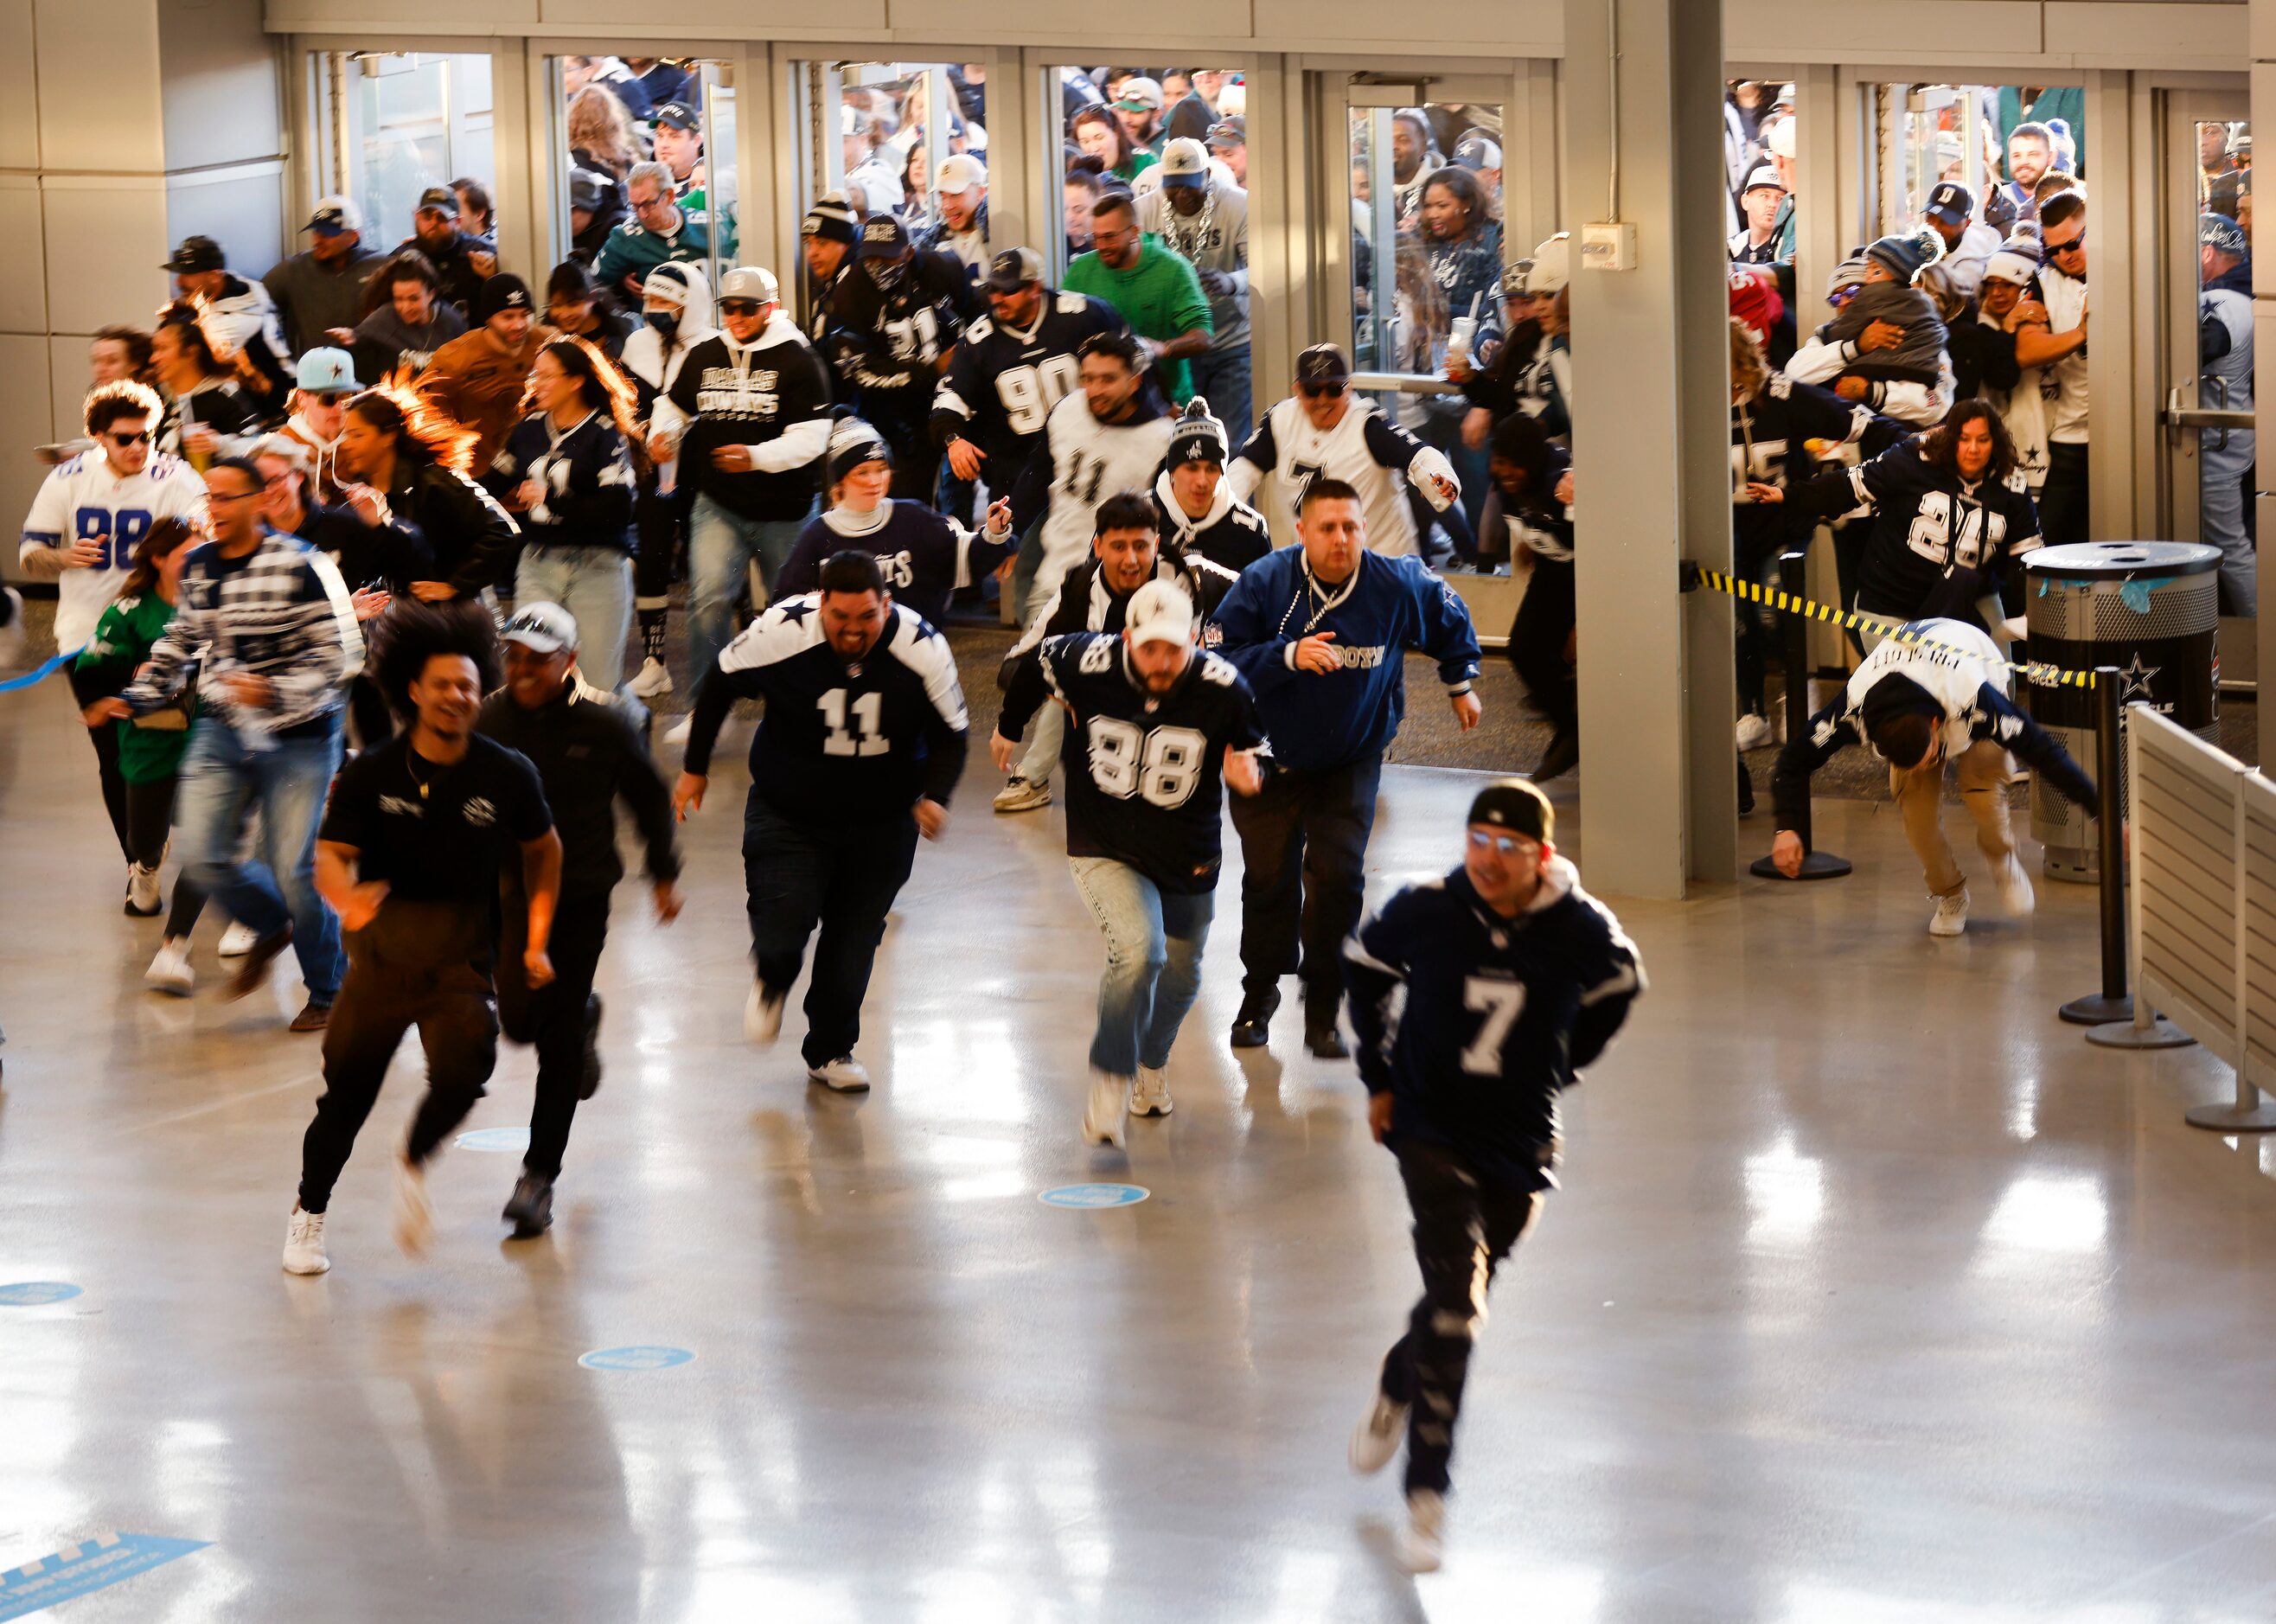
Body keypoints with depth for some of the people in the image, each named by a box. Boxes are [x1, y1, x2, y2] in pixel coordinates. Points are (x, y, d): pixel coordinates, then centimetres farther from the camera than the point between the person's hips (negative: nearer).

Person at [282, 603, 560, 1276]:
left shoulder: (507, 775, -2)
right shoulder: (372, 774, -5)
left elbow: (544, 850, 14)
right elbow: (332, 855, -10)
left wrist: (537, 941, 11)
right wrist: (346, 896, -34)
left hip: (464, 955, 0)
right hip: (384, 943, 0)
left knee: (464, 1068, -24)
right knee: (348, 1087, 3)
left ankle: (414, 1164, 8)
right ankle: (309, 1214, 28)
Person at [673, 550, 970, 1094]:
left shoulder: (923, 650, -19)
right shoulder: (780, 632, -23)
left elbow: (950, 736, -4)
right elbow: (718, 685, -4)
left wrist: (934, 796, -23)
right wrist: (695, 767, 5)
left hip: (881, 823, 1)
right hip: (787, 817, -1)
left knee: (854, 941, 7)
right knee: (781, 930, -13)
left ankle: (831, 1050, 34)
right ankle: (772, 982, 27)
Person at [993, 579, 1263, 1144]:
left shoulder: (1224, 689, -18)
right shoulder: (1085, 662, -19)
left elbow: (1248, 747, 2)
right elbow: (1038, 662, 5)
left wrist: (1246, 770, -22)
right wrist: (1008, 727, 21)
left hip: (1189, 858, 3)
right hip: (1105, 849, -2)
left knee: (1179, 975, 18)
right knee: (1138, 954, -25)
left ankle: (1152, 1064, 48)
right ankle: (1110, 1080, -9)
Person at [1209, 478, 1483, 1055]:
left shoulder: (1396, 585, -15)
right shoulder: (1264, 584, -20)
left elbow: (1450, 618, 8)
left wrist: (1460, 683, 20)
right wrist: (1287, 656, -35)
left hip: (1351, 762, 0)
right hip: (1270, 757, 0)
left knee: (1338, 877, -12)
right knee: (1269, 878, 6)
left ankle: (1323, 1012, 1)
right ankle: (1259, 996, 30)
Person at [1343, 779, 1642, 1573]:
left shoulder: (1581, 930, -13)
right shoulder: (1423, 911, -14)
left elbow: (1618, 988, 10)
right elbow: (1364, 964, 8)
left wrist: (1556, 1069, 8)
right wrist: (1379, 1076, 9)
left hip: (1520, 1142, 2)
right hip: (1430, 1128, -2)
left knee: (1459, 1298, 15)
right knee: (1456, 1302, -16)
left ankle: (1396, 1392, 50)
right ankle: (1425, 1499, -8)